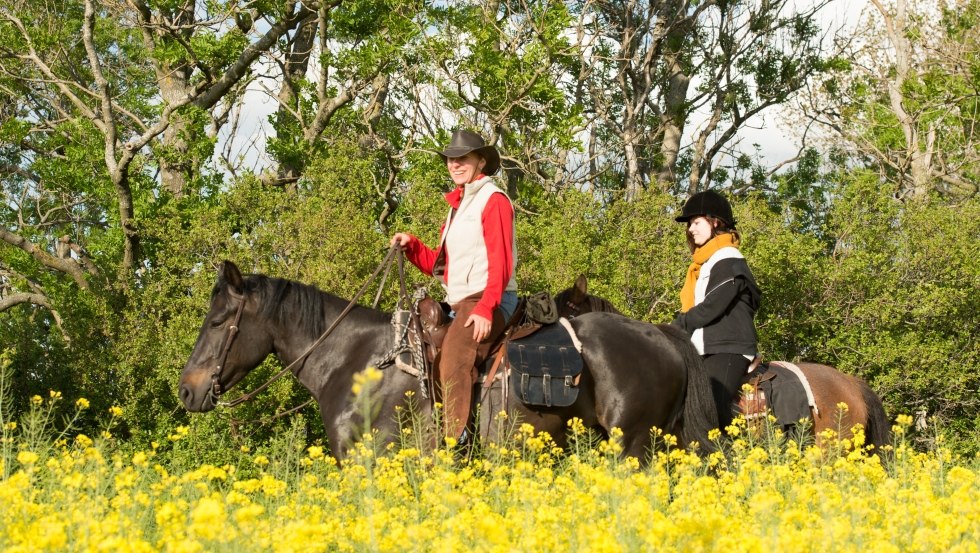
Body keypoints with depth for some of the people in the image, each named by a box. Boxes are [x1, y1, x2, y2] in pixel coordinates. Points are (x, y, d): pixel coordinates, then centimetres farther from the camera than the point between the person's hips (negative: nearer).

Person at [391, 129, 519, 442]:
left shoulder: (493, 200, -4)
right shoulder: (457, 206, 23)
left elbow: (501, 263, -14)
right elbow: (440, 266, 24)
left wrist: (485, 309, -25)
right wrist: (411, 246, 7)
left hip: (487, 302, -10)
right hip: (459, 305, 10)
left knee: (454, 360, -30)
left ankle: (455, 438, -38)